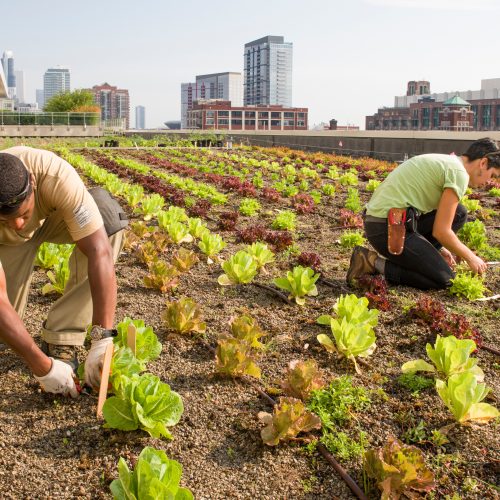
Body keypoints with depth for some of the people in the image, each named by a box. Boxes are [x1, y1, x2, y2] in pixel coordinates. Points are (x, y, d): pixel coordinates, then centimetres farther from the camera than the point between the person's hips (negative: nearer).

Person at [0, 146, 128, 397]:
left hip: (52, 215, 1)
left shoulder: (56, 175, -43)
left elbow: (100, 251, -45)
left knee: (108, 217, -33)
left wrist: (102, 339, -49)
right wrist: (42, 366, -42)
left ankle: (60, 338, -21)